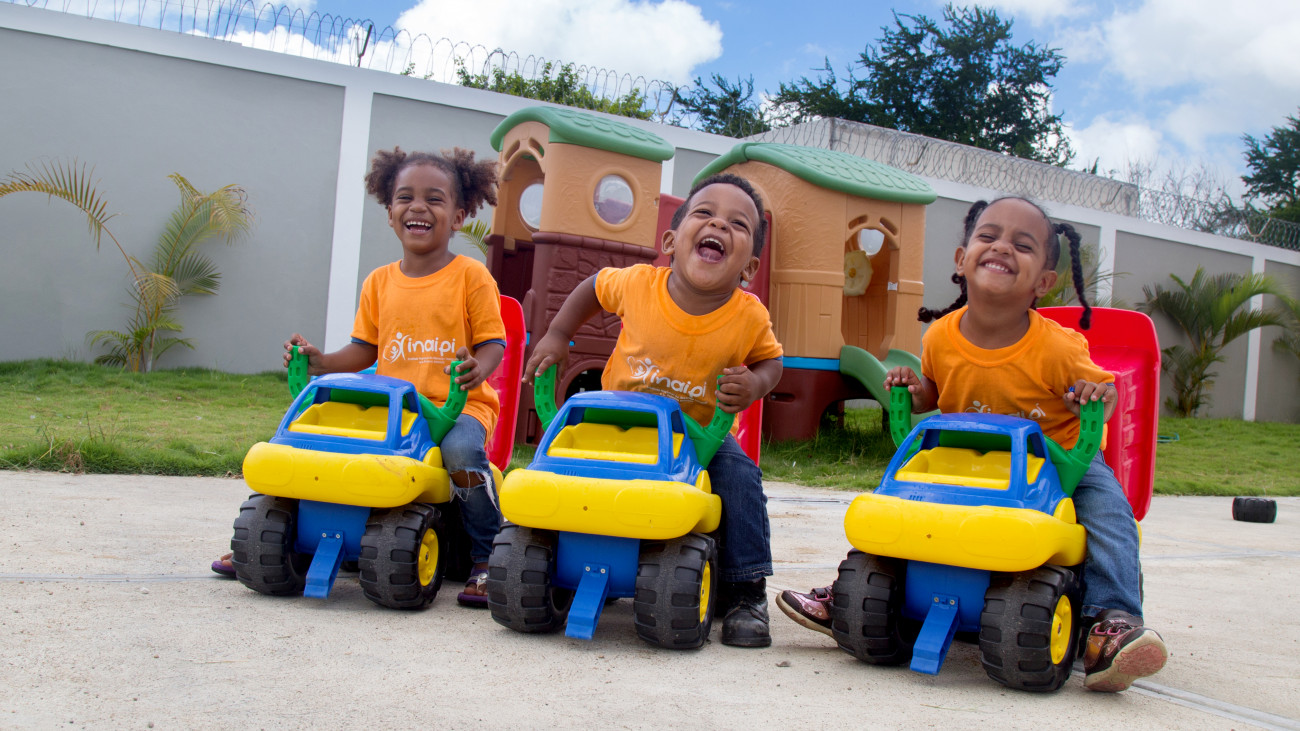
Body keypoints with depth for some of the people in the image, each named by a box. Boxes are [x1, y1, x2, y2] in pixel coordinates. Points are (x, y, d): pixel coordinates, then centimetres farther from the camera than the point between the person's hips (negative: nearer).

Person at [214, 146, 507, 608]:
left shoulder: (471, 276, 1)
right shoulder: (379, 282, 14)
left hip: (458, 404, -4)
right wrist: (320, 362, 0)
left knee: (461, 450, -36)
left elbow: (492, 341, -2)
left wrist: (477, 368, -24)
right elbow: (364, 349, 17)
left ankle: (486, 561, -19)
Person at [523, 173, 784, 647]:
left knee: (740, 478, -24)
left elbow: (770, 359, 2)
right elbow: (595, 286, 4)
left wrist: (754, 384, -20)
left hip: (699, 431, 0)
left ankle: (745, 591, -8)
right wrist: (556, 336, -2)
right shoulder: (637, 284, -19)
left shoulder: (750, 318, -18)